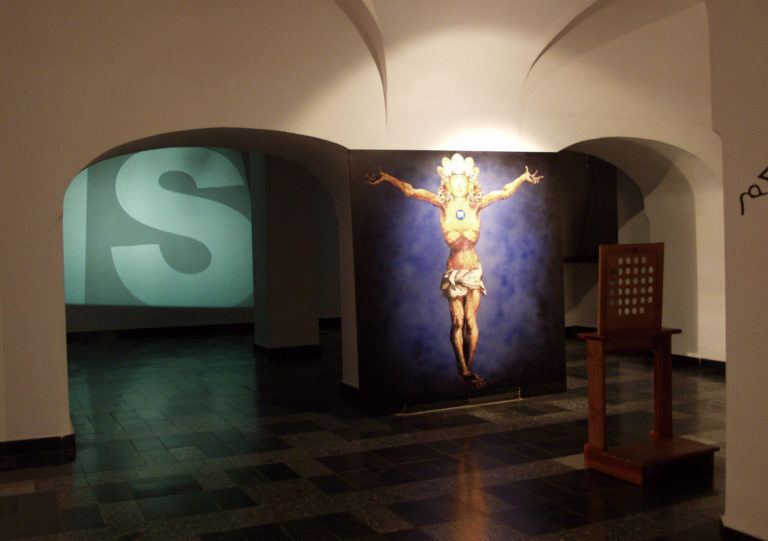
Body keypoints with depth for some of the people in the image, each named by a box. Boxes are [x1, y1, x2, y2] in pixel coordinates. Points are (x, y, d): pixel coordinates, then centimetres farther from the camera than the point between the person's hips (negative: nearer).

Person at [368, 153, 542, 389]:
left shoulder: (476, 204, 5)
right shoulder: (443, 204, 1)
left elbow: (505, 192, 16)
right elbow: (411, 191, 2)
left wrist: (523, 177, 17)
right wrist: (386, 178, -1)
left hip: (474, 270, 1)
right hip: (454, 270, -1)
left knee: (470, 320, 0)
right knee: (457, 321, -1)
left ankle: (467, 368, 10)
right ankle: (464, 369, 8)